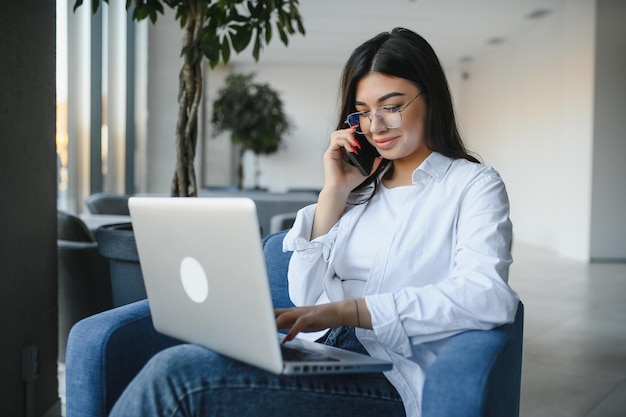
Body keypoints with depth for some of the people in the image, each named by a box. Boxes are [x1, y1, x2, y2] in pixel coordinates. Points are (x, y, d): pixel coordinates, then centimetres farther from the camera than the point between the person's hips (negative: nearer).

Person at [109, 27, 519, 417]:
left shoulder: (474, 184, 6)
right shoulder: (362, 187, 21)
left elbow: (489, 297, -15)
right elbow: (306, 298, 11)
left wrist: (344, 310, -22)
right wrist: (333, 193, 5)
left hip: (389, 379, -4)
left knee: (180, 371, -26)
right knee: (175, 369, -25)